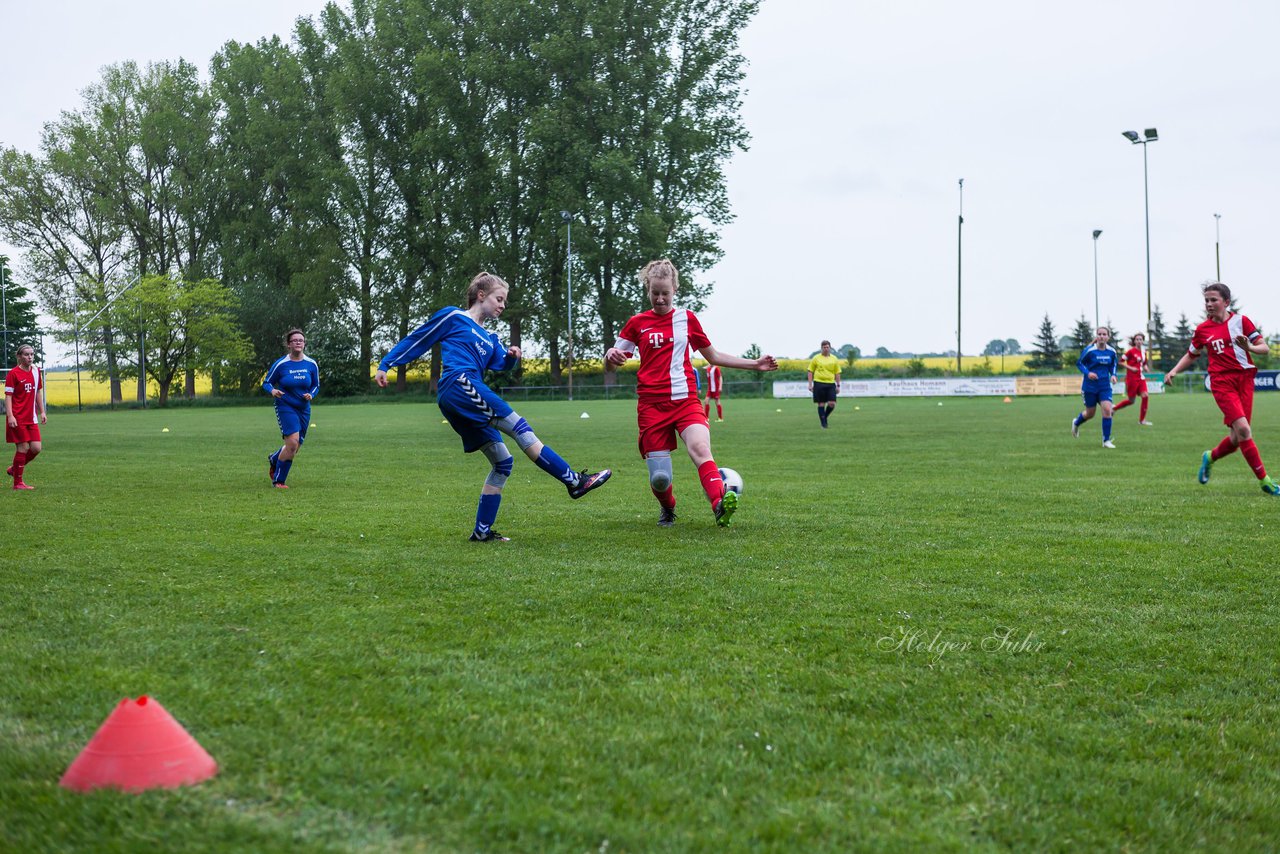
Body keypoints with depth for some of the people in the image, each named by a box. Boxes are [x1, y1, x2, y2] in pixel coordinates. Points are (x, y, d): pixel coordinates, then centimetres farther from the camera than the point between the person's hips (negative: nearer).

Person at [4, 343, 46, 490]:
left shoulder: (36, 372, 10)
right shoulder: (13, 373, -8)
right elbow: (8, 395, -10)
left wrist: (42, 412, 16)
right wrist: (10, 416, -19)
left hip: (31, 418, 6)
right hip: (17, 418, -6)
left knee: (36, 448, 0)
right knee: (23, 448, -6)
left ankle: (14, 469, 23)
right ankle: (18, 482, 6)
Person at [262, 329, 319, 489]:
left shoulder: (312, 364, -1)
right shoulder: (280, 364, -10)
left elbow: (316, 386, 11)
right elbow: (266, 383, 0)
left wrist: (311, 394, -10)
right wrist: (272, 391, -22)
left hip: (304, 409, 5)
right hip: (285, 407, -5)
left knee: (294, 448, 10)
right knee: (293, 443, -19)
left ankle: (273, 459, 45)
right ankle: (278, 480, -1)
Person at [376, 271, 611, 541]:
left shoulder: (489, 339, 28)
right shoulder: (452, 317, 8)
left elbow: (501, 363, 11)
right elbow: (416, 340, 10)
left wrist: (512, 356, -10)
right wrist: (385, 365, 7)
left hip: (458, 407, 9)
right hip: (459, 385, -9)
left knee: (502, 463, 5)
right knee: (520, 428, -15)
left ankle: (482, 531, 8)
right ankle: (574, 481, -18)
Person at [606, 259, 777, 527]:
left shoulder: (687, 318, 12)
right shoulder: (637, 323, 9)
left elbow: (713, 356, 22)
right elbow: (613, 361, 10)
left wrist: (754, 364, 17)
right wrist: (611, 355, -15)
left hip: (686, 401, 0)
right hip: (652, 405, 0)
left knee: (700, 447, -31)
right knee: (660, 478, -6)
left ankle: (720, 504, -49)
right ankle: (668, 509, 28)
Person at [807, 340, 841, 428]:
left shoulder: (834, 359, 10)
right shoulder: (816, 358, 3)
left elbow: (837, 373, 14)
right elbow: (810, 372, 6)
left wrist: (838, 386, 9)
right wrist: (810, 384, 0)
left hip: (831, 384, 2)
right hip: (819, 383, -2)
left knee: (832, 404, -7)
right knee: (821, 404, 0)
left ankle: (825, 417, 20)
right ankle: (823, 423, 9)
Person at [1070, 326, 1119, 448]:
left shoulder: (1111, 352, -3)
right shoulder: (1089, 351, -14)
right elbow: (1079, 363, -4)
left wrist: (1113, 374, -4)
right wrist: (1087, 373, -21)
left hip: (1105, 386, 3)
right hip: (1090, 386, -2)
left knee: (1107, 410, -15)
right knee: (1090, 413, 9)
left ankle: (1106, 440, -5)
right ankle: (1076, 422, 45)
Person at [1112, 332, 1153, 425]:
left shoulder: (1143, 353, 10)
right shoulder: (1131, 351, -10)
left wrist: (1145, 367, 1)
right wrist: (1130, 368, -17)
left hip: (1141, 378, 6)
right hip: (1132, 378, -6)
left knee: (1145, 396, -10)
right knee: (1131, 400, 0)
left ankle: (1142, 420, -2)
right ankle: (1114, 408, 25)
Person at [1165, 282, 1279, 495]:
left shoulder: (1241, 321, 3)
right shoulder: (1202, 329, 7)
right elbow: (1191, 355, 22)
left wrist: (1250, 347, -18)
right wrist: (1174, 371, 8)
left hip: (1244, 379, 1)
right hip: (1222, 382, -1)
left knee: (1238, 437, 1)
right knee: (1242, 428, -18)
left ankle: (1210, 457, 33)